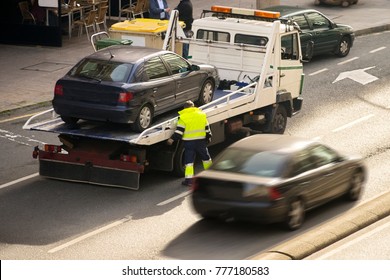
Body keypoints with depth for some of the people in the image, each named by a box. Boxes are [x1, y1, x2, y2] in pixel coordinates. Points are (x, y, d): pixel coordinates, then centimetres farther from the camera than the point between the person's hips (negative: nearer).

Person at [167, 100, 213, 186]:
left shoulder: (183, 117, -7)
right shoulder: (201, 114, 5)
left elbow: (179, 131, -12)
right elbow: (207, 128, 12)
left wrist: (172, 139, -5)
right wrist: (208, 137, 24)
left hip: (189, 142, -3)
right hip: (201, 140, 3)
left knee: (189, 160, 0)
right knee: (206, 158, 20)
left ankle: (189, 179, -6)